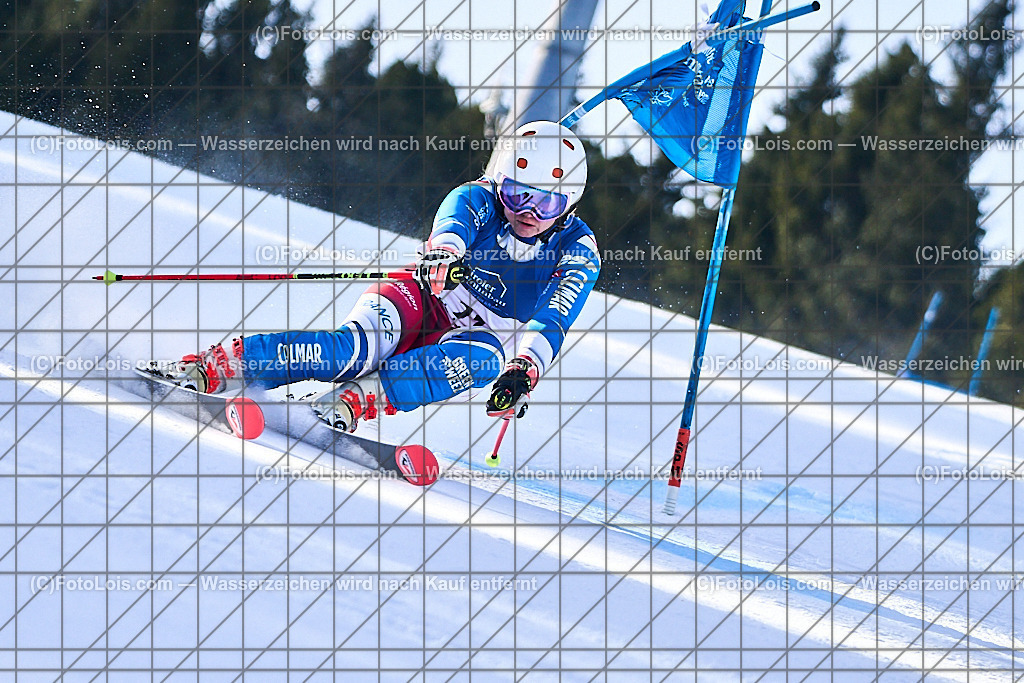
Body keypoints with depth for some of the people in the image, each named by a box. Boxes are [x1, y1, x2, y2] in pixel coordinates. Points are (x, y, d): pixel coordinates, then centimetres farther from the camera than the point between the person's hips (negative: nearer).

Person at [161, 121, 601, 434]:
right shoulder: (477, 200, -8)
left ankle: (360, 397, -54)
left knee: (486, 355, -37)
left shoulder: (577, 251, -8)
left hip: (470, 337, 1)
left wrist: (523, 372, -45)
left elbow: (550, 326, -23)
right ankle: (218, 364, -48)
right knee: (361, 344, -35)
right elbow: (452, 227, -33)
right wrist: (443, 254, -59)